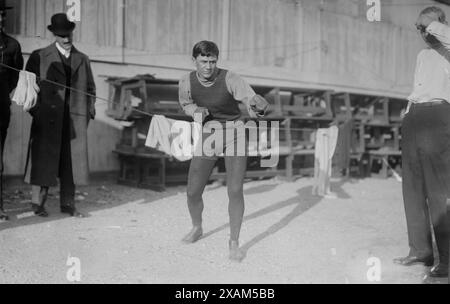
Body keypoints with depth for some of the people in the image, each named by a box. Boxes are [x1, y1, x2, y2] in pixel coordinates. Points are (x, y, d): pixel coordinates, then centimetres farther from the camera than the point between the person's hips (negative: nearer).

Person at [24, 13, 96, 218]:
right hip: (48, 118, -3)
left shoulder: (82, 59, 15)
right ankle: (38, 203, 10)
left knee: (72, 161, 5)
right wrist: (35, 109, -6)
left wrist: (89, 112, 8)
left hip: (76, 120, 3)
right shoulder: (39, 57, 4)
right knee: (44, 159, 0)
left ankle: (68, 204, 14)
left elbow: (90, 89, 19)